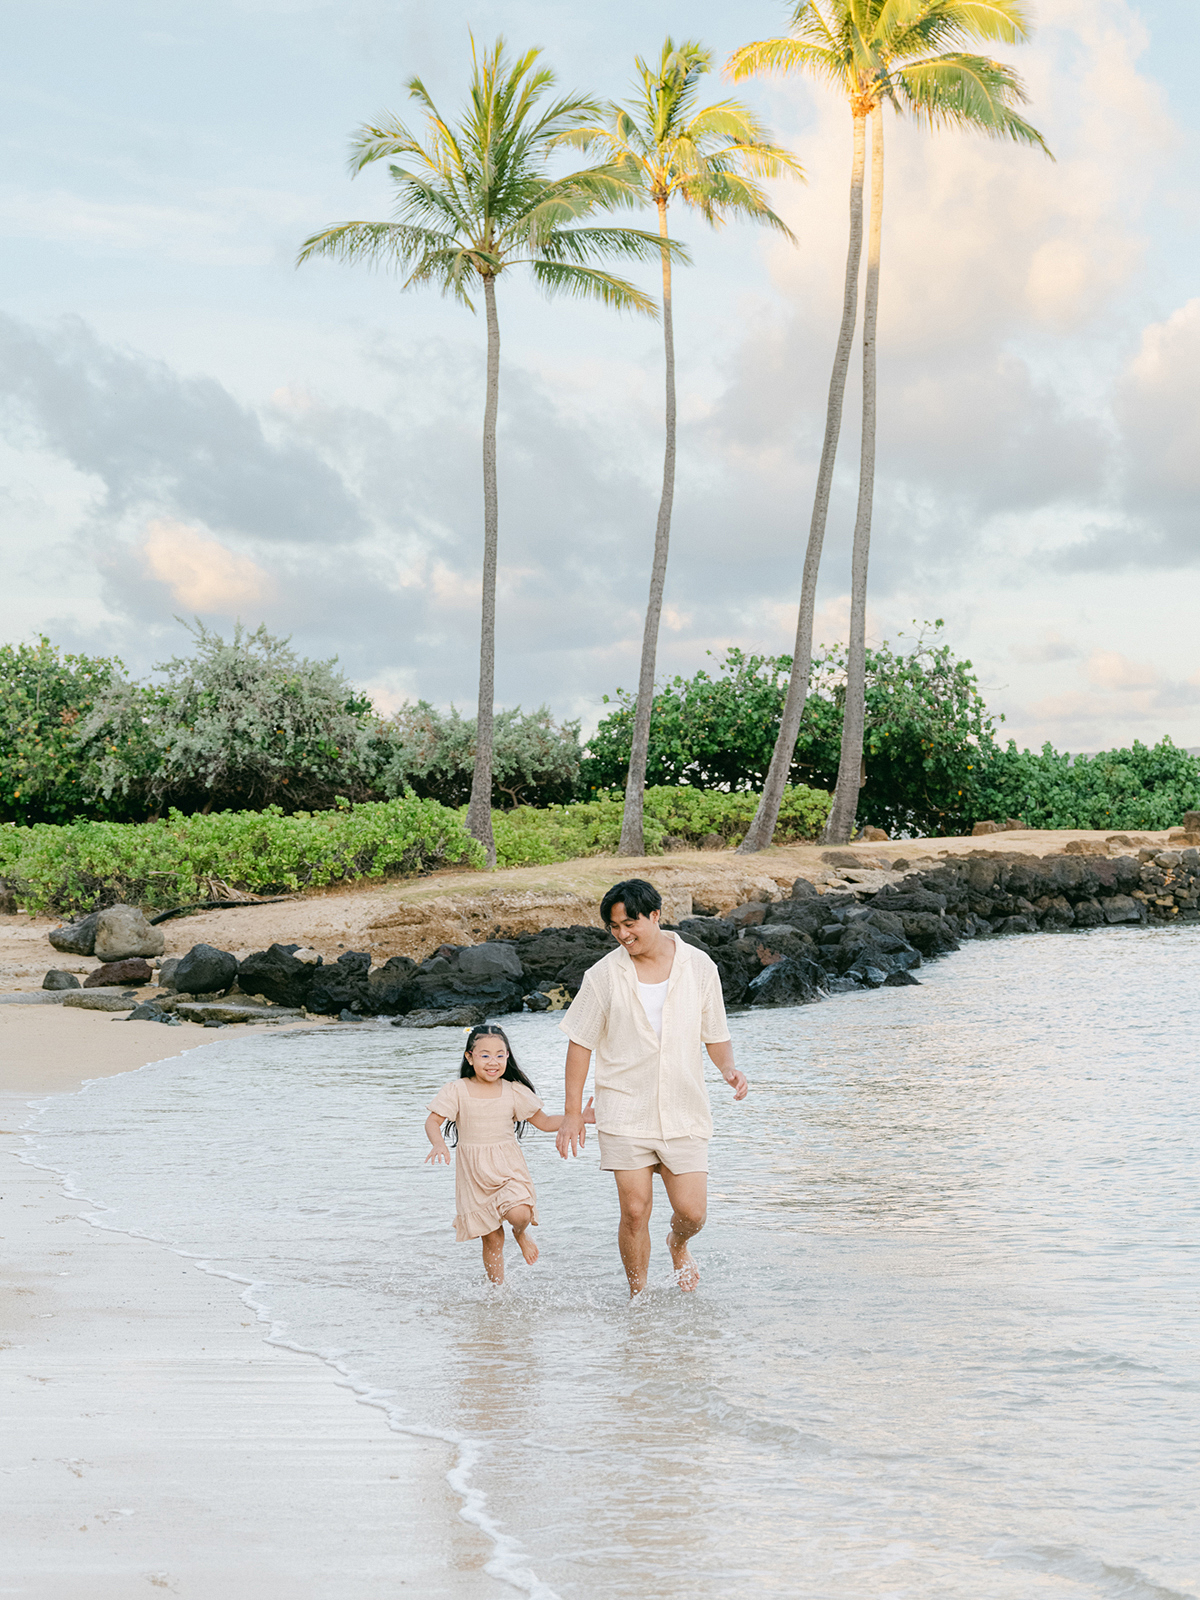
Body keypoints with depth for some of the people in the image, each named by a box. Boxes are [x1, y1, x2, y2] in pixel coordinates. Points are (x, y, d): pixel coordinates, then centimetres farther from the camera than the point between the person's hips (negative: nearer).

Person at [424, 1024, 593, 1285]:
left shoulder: (514, 1091, 1)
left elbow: (544, 1122, 8)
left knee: (519, 1214, -25)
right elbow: (433, 1121, -9)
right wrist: (439, 1143, -30)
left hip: (508, 1168, 0)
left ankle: (521, 1234, 12)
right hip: (475, 1174, 0)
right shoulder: (457, 1091, -4)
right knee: (492, 1238, 2)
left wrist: (580, 1118, -5)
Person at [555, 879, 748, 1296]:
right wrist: (573, 1112, 1)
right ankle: (638, 1298, 14)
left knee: (691, 1213, -2)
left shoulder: (700, 967, 0)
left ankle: (678, 1246, 34)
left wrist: (728, 1068, -11)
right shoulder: (604, 975, -4)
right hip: (625, 1112, -1)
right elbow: (581, 1043, 2)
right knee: (635, 1211, -5)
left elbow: (715, 1034, 10)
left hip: (683, 1111, 1)